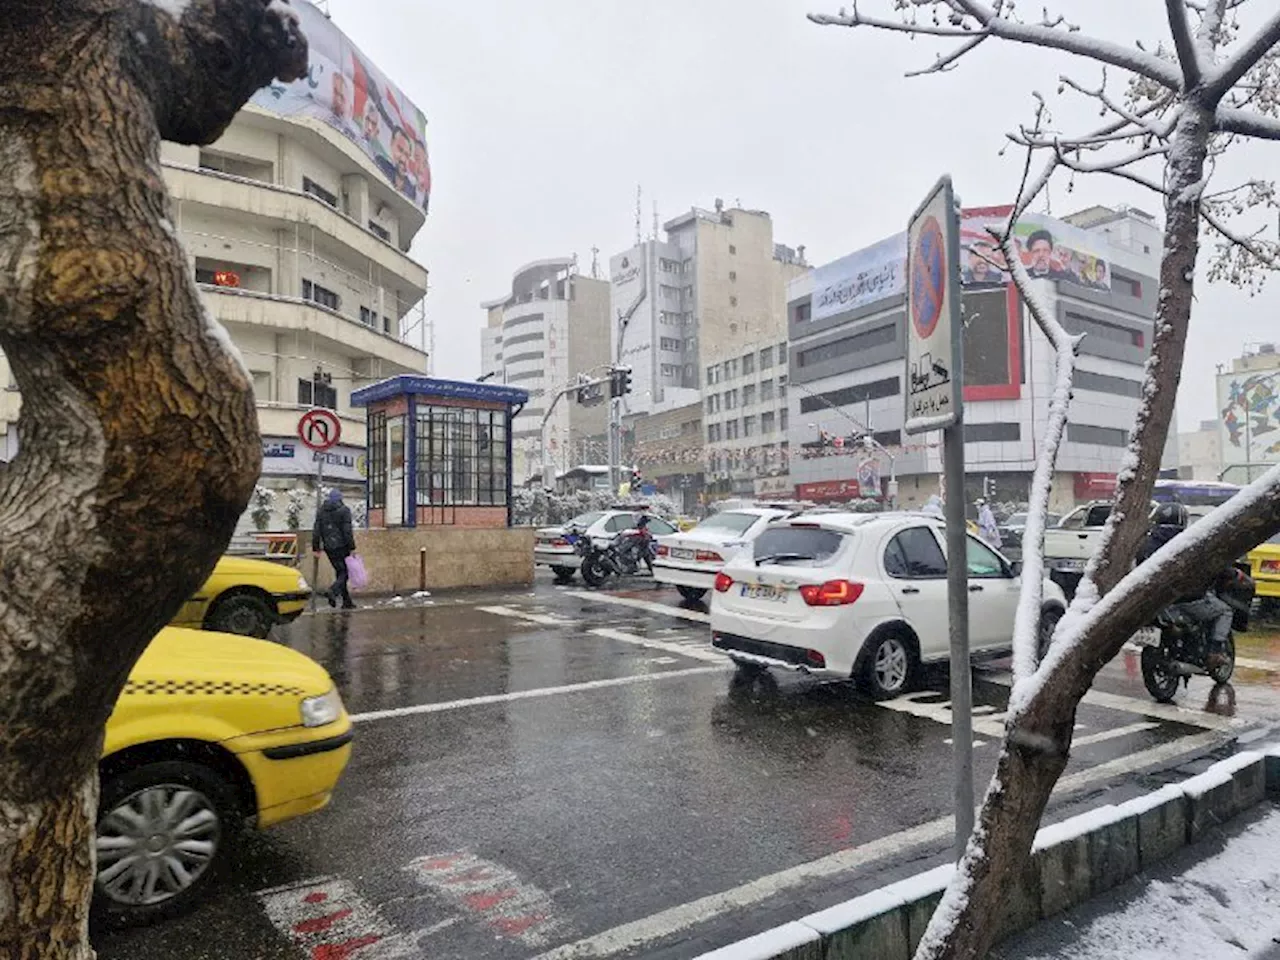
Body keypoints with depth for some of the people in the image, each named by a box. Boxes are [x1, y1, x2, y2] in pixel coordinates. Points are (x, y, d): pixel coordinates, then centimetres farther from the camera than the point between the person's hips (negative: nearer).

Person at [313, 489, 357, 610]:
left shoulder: (321, 511, 10)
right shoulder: (344, 510, -6)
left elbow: (316, 531, 8)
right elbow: (347, 531, -12)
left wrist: (315, 548, 13)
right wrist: (352, 548, -10)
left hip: (328, 547, 5)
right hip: (342, 546, -5)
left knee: (340, 572, 12)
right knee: (345, 571, 1)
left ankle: (347, 602, 12)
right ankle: (333, 591, -25)